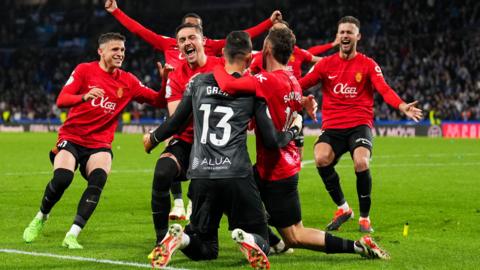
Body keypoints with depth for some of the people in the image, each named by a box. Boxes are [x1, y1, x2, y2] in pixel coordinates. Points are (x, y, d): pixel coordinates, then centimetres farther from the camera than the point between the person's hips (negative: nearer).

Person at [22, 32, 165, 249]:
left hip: (99, 144, 2)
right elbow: (61, 100, -13)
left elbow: (158, 101, 4)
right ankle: (40, 218, 6)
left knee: (98, 180, -26)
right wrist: (84, 96, -33)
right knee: (62, 178, -25)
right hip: (71, 138, -2)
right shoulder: (84, 70, -3)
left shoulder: (127, 81, 6)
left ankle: (72, 235, -22)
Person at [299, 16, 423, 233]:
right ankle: (342, 208, -3)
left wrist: (402, 106, -28)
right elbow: (301, 84, 4)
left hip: (359, 124, -2)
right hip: (332, 126, 2)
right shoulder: (326, 64, 10)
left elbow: (384, 90, -9)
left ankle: (365, 217, -5)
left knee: (361, 163, -29)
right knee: (321, 158, -28)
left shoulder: (368, 65, 4)